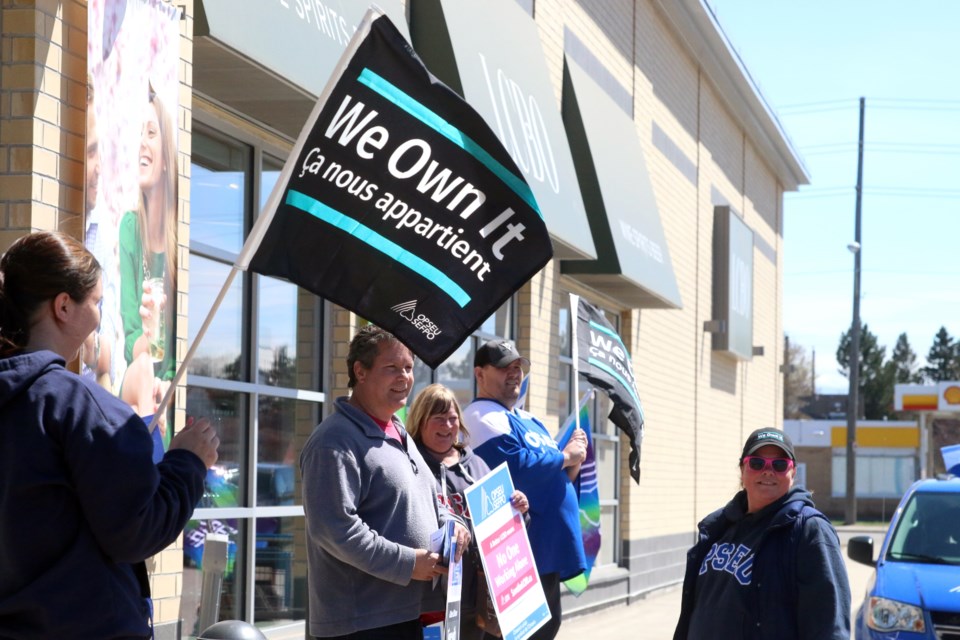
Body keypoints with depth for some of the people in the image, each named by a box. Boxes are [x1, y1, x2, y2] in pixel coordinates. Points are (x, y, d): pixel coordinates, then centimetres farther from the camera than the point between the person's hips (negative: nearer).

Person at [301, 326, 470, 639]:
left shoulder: (398, 433, 18)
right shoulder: (337, 441, -15)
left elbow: (426, 499, 30)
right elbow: (334, 529, -24)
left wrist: (449, 524, 7)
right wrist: (407, 563, -21)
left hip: (410, 613, 10)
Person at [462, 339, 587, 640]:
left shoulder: (528, 420, 21)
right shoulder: (484, 417, -10)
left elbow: (554, 478, 24)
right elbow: (516, 467, -25)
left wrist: (573, 464, 1)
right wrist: (565, 456, -10)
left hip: (549, 551, 10)